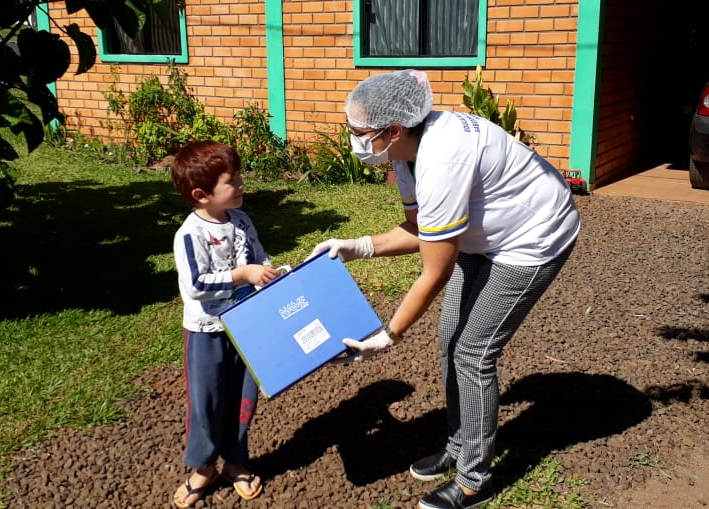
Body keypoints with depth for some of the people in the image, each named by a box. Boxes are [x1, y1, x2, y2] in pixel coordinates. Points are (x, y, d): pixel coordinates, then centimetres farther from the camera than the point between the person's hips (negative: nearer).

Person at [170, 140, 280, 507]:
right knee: (206, 402, 9)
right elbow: (195, 285, -28)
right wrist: (242, 275, -29)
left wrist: (272, 274, -11)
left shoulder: (241, 221, -1)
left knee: (243, 397, 15)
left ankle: (235, 462, 34)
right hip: (206, 332, -5)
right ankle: (202, 467, 30)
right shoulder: (190, 235, -21)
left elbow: (259, 259, 10)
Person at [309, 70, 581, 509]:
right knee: (451, 338, 11)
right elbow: (418, 231, 5)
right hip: (486, 238, 9)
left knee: (472, 353, -6)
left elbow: (435, 275, -28)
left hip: (533, 240, -9)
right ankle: (459, 447, 30)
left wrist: (387, 337, -19)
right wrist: (359, 247, -7)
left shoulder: (441, 161, -35)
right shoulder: (408, 148, -7)